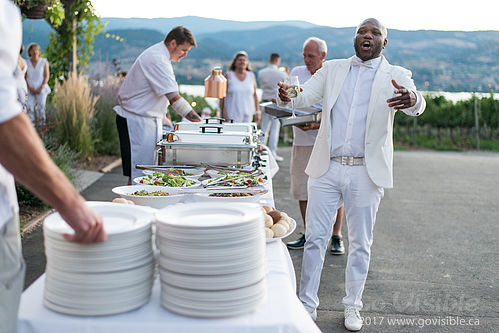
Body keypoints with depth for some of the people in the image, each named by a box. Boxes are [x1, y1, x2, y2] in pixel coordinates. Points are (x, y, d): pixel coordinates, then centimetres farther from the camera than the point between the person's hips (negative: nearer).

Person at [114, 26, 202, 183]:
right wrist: (199, 121, -25)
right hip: (136, 121, -10)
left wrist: (163, 118, 17)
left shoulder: (158, 54, 12)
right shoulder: (157, 60, -21)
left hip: (148, 119, 10)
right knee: (138, 173, -8)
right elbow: (174, 98, -26)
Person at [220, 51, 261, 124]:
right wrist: (223, 112, -8)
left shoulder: (251, 76, 9)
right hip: (232, 115, -3)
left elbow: (255, 95, 11)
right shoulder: (228, 75, 1)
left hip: (247, 115, 3)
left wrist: (257, 112, 6)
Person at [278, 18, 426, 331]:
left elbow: (417, 104, -17)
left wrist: (411, 100, -42)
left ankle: (353, 307, 26)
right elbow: (305, 97, -1)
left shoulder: (396, 76, 1)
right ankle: (307, 304, 18)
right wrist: (287, 96, -25)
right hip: (327, 168, 2)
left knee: (360, 244, 10)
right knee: (315, 238, 5)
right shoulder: (332, 69, 9)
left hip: (366, 173, -1)